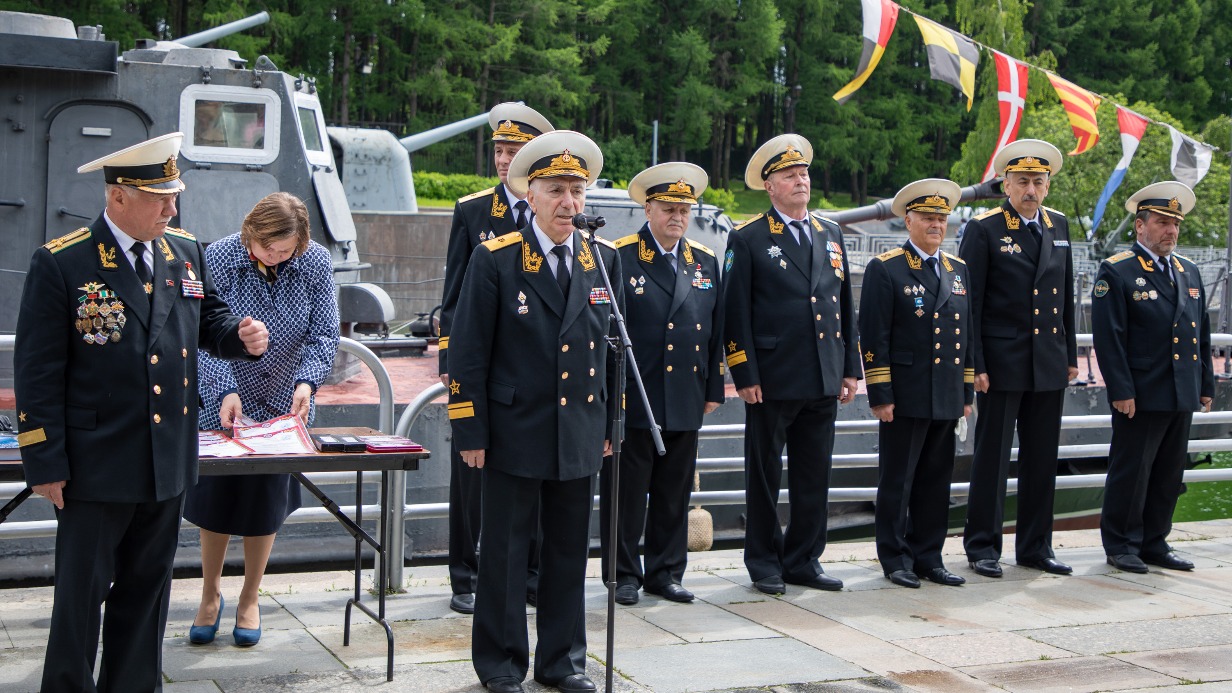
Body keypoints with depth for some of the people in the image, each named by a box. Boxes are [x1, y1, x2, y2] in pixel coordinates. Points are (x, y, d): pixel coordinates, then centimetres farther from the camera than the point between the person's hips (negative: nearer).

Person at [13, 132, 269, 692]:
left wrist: (243, 336, -5)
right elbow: (37, 372, -10)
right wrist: (45, 463, -13)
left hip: (169, 459, 6)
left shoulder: (186, 254, 6)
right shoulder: (61, 263, -11)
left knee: (146, 592, 17)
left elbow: (207, 321, 19)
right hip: (97, 465, -5)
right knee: (82, 593, 6)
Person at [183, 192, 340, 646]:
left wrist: (308, 380, -23)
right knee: (215, 498, 7)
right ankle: (210, 595, 29)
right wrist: (226, 391, -26)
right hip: (222, 404, -1)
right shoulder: (216, 259, -16)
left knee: (267, 503, 8)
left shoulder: (316, 263, -11)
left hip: (284, 406, 1)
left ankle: (249, 600, 27)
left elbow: (324, 333, -6)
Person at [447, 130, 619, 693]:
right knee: (505, 551, 6)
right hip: (516, 433, -4)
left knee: (569, 552, 12)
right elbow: (468, 352, -6)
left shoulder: (604, 261, 6)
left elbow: (610, 348, 13)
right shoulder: (495, 260, -7)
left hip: (580, 436, 4)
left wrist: (611, 424, 11)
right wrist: (471, 432, -9)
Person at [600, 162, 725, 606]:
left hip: (686, 401, 5)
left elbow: (715, 331, 15)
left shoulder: (705, 261, 11)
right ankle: (623, 575, 15)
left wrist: (713, 389, 11)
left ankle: (665, 572, 23)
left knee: (675, 494, 11)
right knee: (626, 492, 3)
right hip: (632, 401, -5)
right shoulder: (619, 258, -5)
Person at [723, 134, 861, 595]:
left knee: (815, 475, 10)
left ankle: (804, 560, 21)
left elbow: (845, 305, 16)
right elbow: (736, 312, -6)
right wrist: (745, 375, -11)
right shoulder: (747, 240, -3)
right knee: (765, 475, 5)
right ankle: (764, 563, 17)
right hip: (773, 380, -5)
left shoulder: (830, 235, 13)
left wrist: (851, 367, 11)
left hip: (823, 382, 5)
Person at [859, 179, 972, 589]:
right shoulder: (885, 269, -4)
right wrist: (880, 396, -13)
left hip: (947, 399, 6)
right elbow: (874, 337, -8)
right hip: (905, 397, -5)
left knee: (936, 482, 9)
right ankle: (896, 559, 11)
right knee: (897, 481, 2)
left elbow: (966, 334, 18)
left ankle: (928, 558, 18)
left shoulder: (958, 270, 14)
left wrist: (968, 392, 13)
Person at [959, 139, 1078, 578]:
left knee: (1042, 459, 10)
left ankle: (1035, 546, 20)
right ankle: (982, 546, 10)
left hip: (1049, 364, 5)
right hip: (1003, 362, -5)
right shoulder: (984, 229, -6)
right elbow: (969, 303, -8)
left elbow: (1066, 295, 17)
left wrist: (1070, 354, 15)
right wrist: (975, 365, -12)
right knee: (992, 457, 0)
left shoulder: (1058, 225, 12)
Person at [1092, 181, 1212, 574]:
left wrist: (1206, 385, 14)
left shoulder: (1189, 272, 15)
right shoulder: (1116, 272, -7)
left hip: (1183, 397, 7)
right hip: (1141, 396, -7)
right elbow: (1109, 338, -12)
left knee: (1169, 476, 11)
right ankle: (1121, 546, 11)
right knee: (1131, 472, 0)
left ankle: (1154, 544, 21)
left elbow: (1202, 334, 19)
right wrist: (1121, 391, -17)